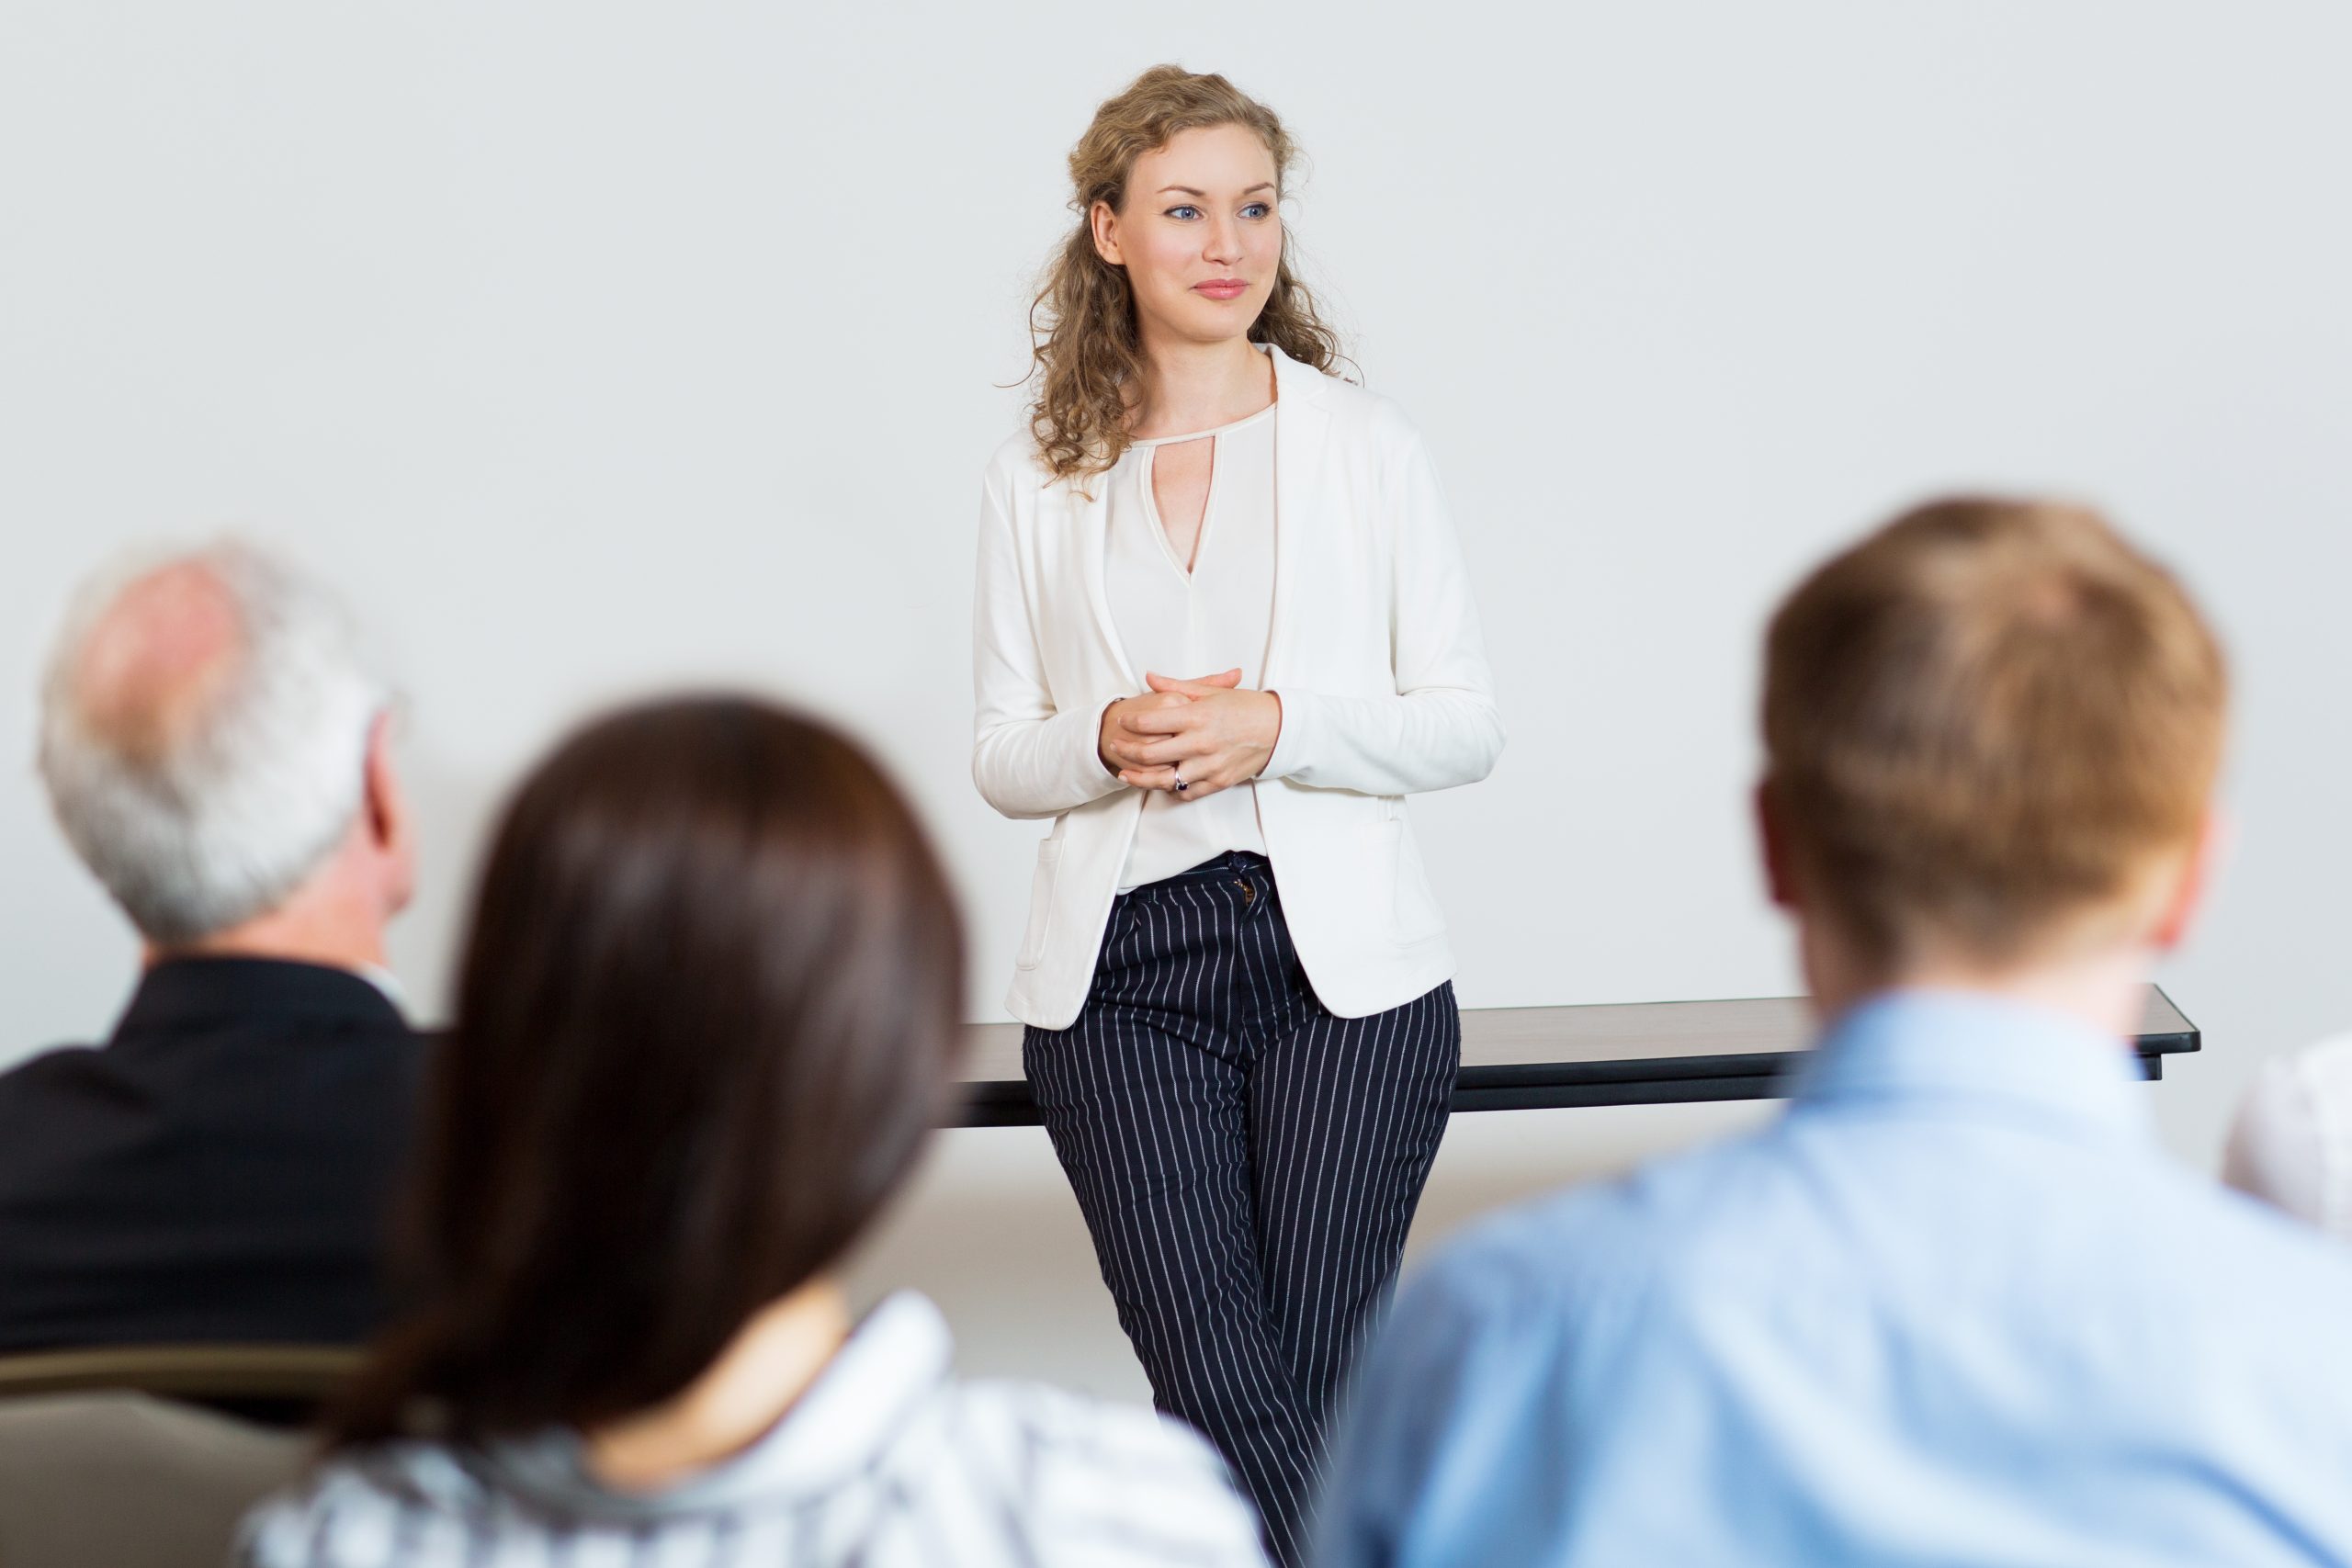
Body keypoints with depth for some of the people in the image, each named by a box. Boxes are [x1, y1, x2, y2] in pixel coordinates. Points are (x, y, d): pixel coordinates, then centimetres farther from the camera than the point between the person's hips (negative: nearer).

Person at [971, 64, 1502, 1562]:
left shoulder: (1368, 444, 6)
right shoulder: (1036, 482, 10)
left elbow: (1470, 723, 4)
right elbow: (1003, 754, 13)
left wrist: (1275, 728, -12)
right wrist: (1108, 743, -9)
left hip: (1342, 962, -1)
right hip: (1124, 969, 1)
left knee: (1316, 1379, -2)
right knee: (1222, 1385, -8)